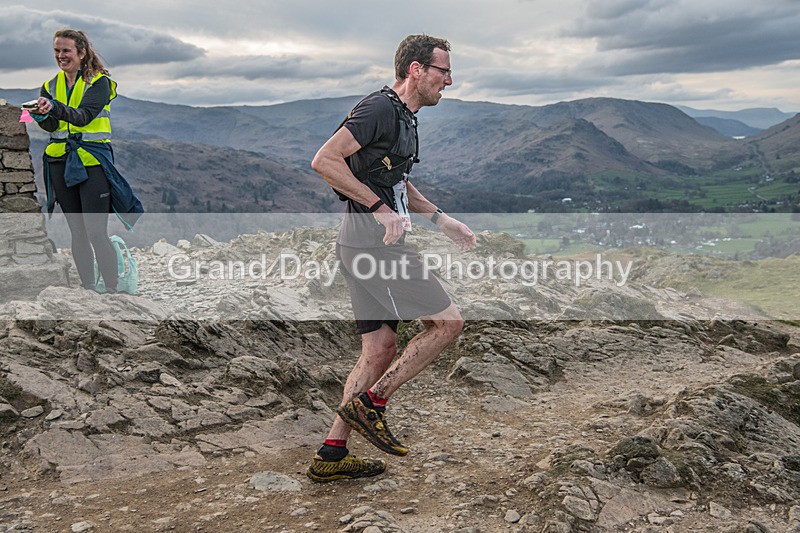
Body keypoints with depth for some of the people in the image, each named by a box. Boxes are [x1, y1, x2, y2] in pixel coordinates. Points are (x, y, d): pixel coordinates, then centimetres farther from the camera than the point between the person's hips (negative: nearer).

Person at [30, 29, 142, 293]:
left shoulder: (99, 82, -2)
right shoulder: (50, 85, 14)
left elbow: (84, 115, -19)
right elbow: (51, 125, -1)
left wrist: (56, 107, -37)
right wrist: (42, 116, -23)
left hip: (93, 160, -5)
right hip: (60, 162, 5)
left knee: (96, 233, -10)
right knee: (77, 233, 9)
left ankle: (112, 290, -1)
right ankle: (87, 288, 17)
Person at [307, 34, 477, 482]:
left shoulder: (404, 118, 21)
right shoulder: (380, 109, -11)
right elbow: (324, 161, -20)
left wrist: (442, 219, 23)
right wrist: (381, 208, -19)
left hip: (376, 241, 10)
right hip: (372, 240, -10)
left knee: (381, 351, 10)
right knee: (448, 321, -6)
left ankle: (332, 455, 15)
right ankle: (370, 403, 2)